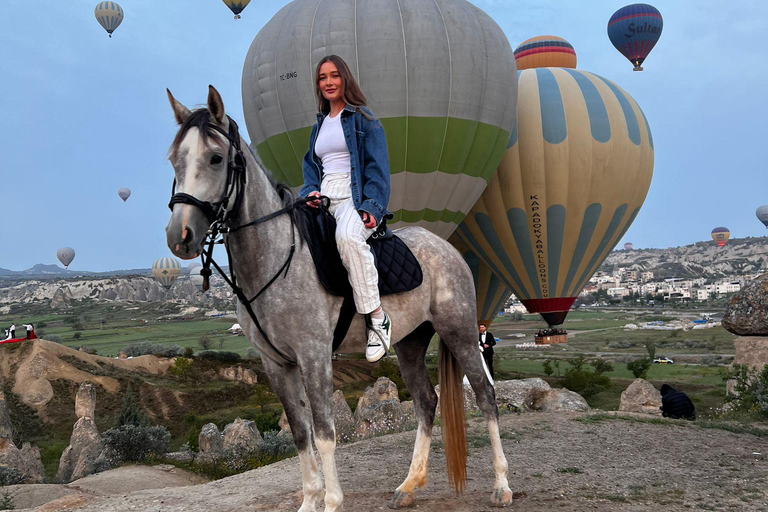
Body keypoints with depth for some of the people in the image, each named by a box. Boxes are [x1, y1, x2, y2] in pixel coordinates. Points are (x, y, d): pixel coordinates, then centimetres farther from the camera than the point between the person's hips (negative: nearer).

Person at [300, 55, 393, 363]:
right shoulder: (319, 124, 23)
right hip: (323, 199, 7)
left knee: (348, 235, -40)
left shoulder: (363, 119, 4)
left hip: (355, 197, -6)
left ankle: (377, 318, -31)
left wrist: (371, 207, -18)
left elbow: (377, 167, -4)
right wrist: (311, 191, 0)